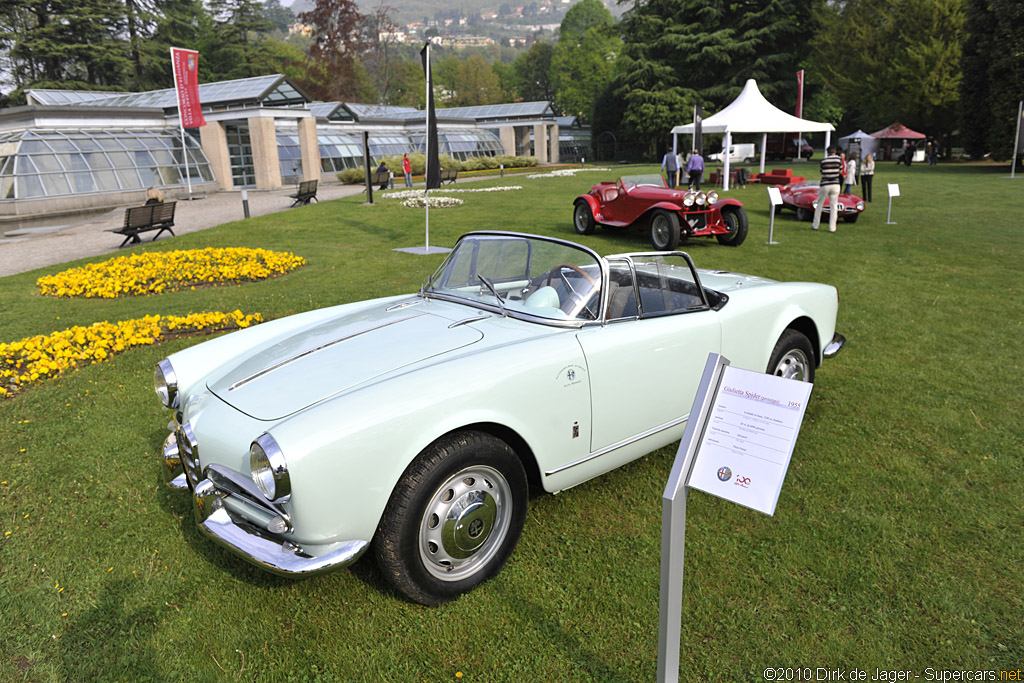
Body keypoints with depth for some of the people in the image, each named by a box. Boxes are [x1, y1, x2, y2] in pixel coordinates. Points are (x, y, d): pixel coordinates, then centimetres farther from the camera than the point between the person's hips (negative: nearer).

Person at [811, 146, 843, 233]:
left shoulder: (823, 161, -1)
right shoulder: (838, 159, 0)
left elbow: (822, 173, 6)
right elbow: (840, 171, 10)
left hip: (824, 185, 0)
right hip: (835, 185, 0)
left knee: (819, 205, 12)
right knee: (834, 206, 4)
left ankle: (815, 226, 15)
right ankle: (832, 228, 0)